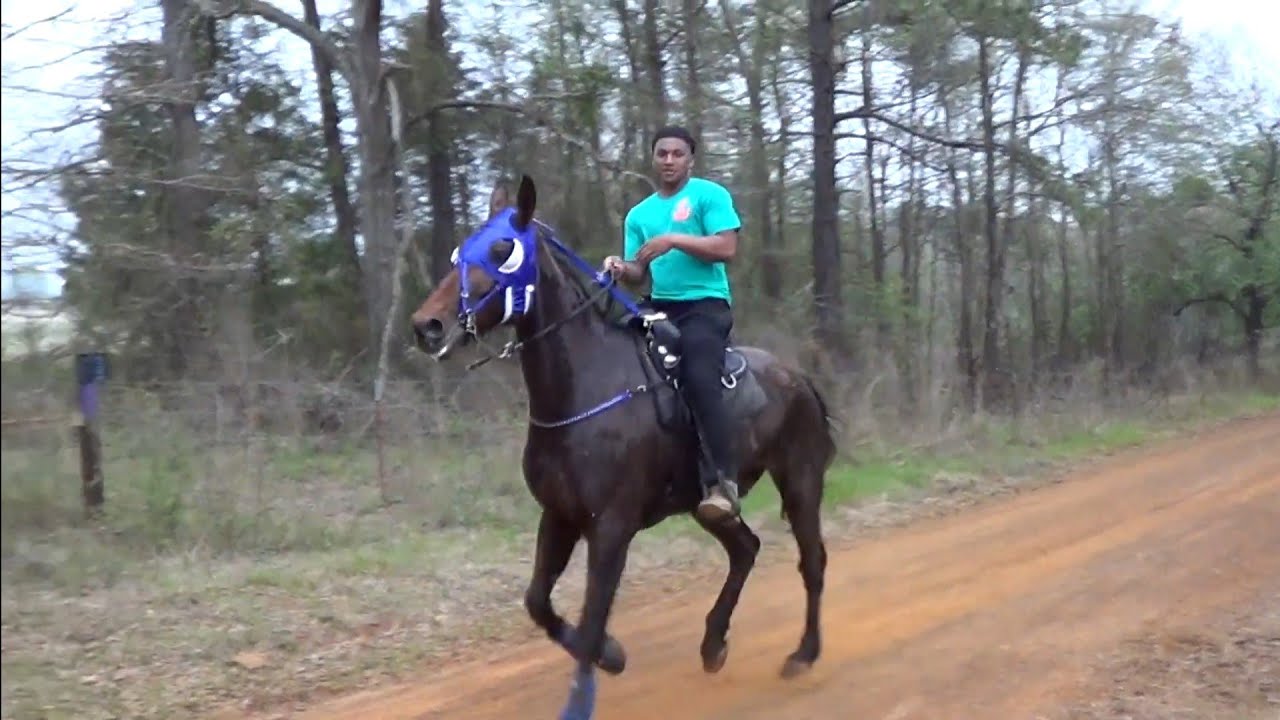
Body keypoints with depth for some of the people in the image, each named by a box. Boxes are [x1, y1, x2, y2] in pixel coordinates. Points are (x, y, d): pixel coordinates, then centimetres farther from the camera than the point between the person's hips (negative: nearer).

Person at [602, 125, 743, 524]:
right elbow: (640, 274, 13)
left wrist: (674, 240, -18)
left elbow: (726, 248, -11)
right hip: (660, 307, 7)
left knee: (699, 379, -29)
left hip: (705, 305, -7)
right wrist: (621, 269, -10)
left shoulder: (710, 195, 2)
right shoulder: (639, 214, 17)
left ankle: (723, 482, -31)